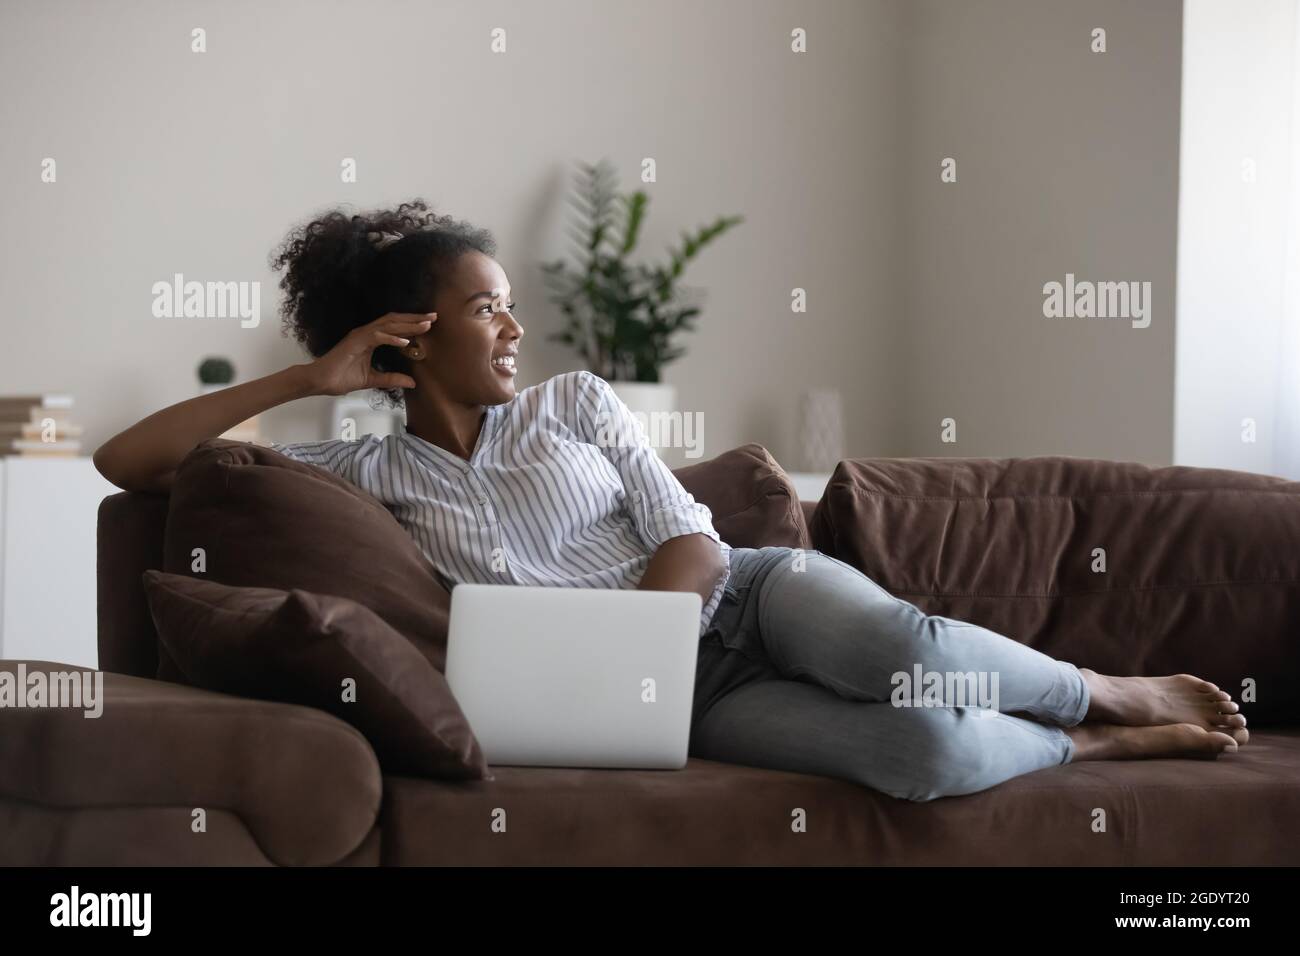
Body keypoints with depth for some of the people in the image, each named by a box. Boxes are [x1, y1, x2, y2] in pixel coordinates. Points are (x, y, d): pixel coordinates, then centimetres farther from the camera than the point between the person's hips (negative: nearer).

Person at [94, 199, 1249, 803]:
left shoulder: (578, 402, 7)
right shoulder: (373, 470, 3)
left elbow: (695, 546, 1)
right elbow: (128, 460, 0)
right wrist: (313, 376, -5)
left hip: (747, 602, 2)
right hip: (685, 698, -2)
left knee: (900, 648, -35)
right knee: (922, 747, -31)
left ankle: (1118, 694, -9)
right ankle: (1101, 745, -3)